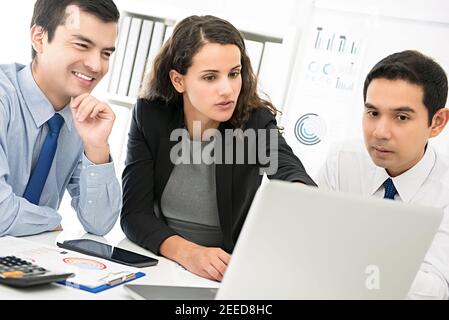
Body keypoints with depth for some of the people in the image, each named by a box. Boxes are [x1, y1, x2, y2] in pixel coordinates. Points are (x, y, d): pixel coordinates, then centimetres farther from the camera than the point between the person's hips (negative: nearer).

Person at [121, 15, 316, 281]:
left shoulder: (256, 121, -10)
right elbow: (135, 212, -10)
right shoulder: (150, 116, -8)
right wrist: (186, 252, -28)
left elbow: (289, 172, -29)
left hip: (227, 275, 0)